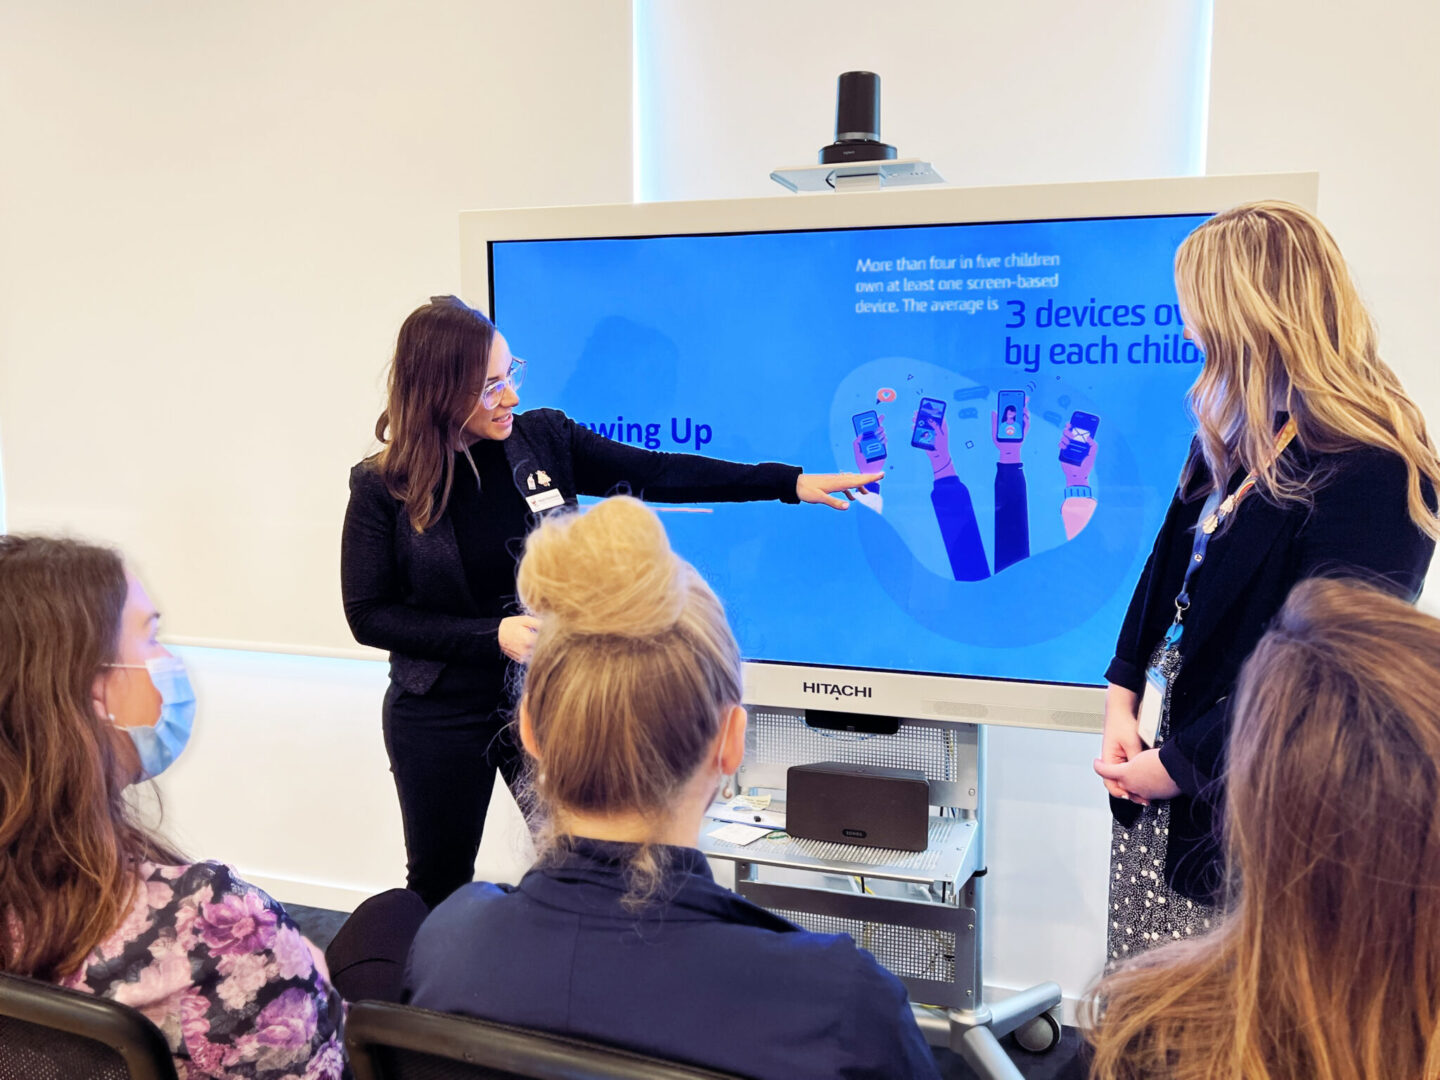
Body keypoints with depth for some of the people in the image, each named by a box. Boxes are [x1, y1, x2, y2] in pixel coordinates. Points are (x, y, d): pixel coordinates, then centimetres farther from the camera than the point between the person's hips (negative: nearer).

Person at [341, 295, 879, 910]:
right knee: (439, 885, 16)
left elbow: (654, 473, -5)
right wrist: (493, 636, -20)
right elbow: (368, 615, -10)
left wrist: (792, 483, -9)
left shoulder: (542, 439, -5)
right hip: (441, 718, -2)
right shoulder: (384, 485, -12)